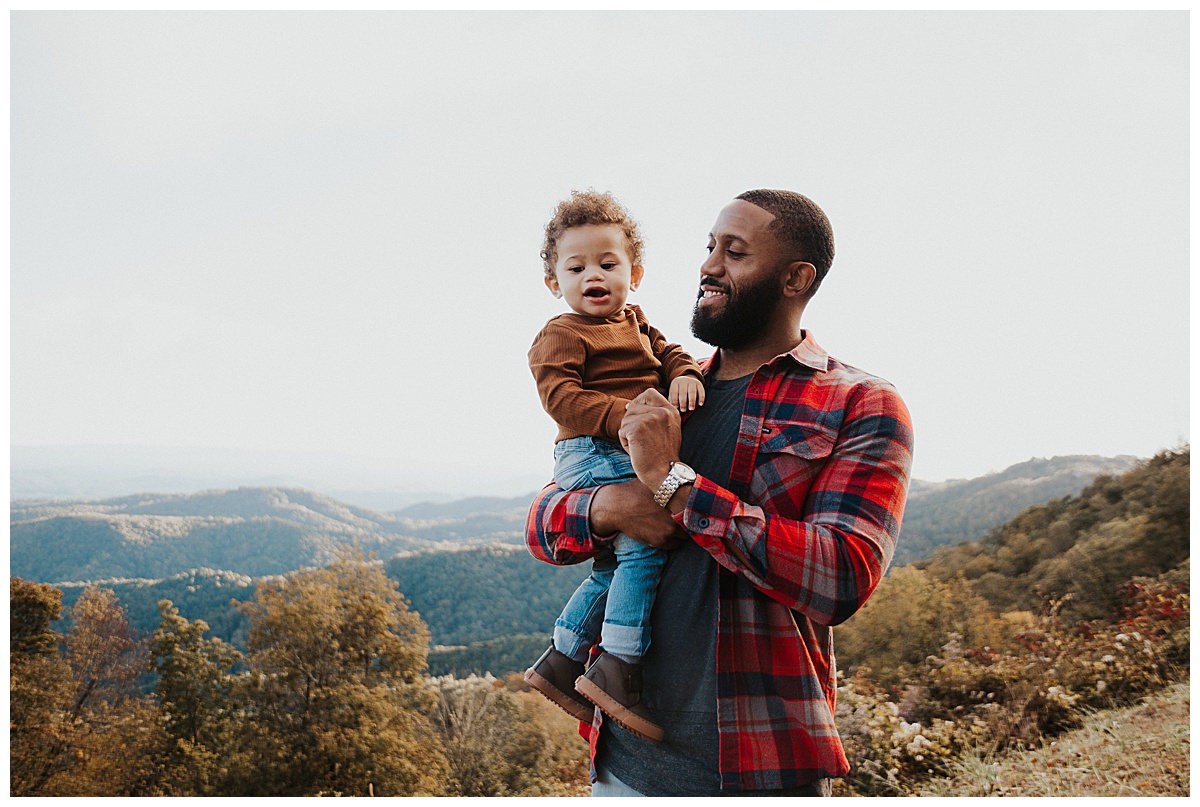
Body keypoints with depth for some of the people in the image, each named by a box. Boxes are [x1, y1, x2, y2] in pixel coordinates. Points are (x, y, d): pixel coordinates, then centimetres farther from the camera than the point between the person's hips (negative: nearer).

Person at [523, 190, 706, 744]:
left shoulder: (635, 323, 23)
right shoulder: (560, 336, -3)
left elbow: (668, 354, 15)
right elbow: (563, 398, -15)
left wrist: (683, 375, -9)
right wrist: (629, 415, -25)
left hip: (627, 457, 9)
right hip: (593, 455, -9)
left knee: (617, 563, 13)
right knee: (645, 543, -23)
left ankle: (560, 660, 25)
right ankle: (617, 670, -17)